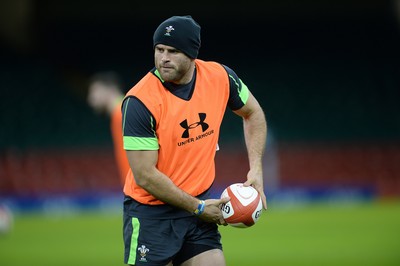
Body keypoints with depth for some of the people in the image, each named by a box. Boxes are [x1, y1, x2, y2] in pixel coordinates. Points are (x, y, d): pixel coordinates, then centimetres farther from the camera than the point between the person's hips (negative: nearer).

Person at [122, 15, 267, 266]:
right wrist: (197, 208, -14)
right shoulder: (139, 101, -21)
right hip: (150, 213, -4)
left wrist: (256, 169, 2)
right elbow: (145, 175, -20)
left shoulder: (220, 76, -6)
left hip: (200, 204, 4)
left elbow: (253, 113, 14)